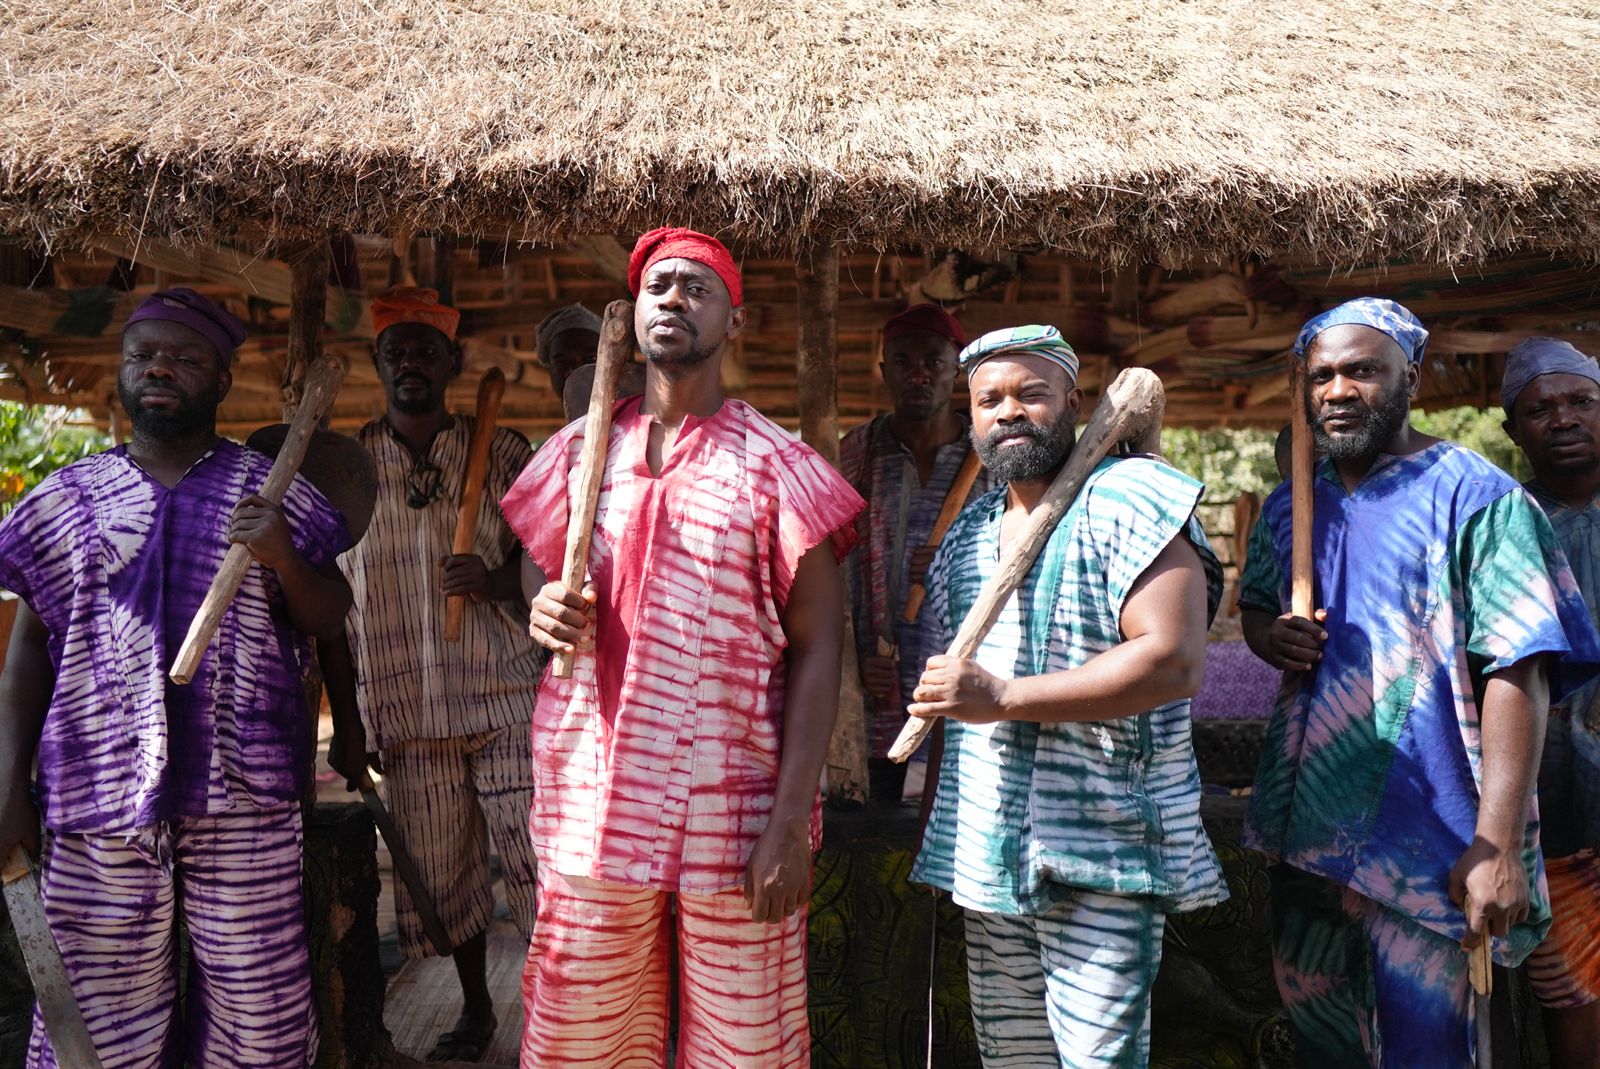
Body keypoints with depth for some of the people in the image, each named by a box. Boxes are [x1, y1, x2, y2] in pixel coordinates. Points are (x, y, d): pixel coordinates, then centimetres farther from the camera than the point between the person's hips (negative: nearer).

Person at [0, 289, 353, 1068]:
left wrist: (284, 558, -12)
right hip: (97, 794, 1)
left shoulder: (271, 493, 5)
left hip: (244, 796, -1)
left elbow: (329, 620, 8)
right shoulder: (65, 500, 10)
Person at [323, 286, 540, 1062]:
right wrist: (347, 722, 5)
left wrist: (496, 578, -17)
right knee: (442, 875, 12)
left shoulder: (502, 452, 3)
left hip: (505, 699, -2)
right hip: (407, 715, 2)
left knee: (537, 864, -4)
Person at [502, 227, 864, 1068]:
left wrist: (791, 822, -13)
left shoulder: (775, 466, -4)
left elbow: (816, 649, -6)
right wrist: (544, 613, -5)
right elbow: (535, 573, 21)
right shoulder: (576, 452, 8)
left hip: (734, 814, -3)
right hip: (592, 802, 3)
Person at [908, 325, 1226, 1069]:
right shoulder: (969, 530, 13)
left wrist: (1003, 697, -23)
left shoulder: (1131, 500, -9)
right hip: (984, 852, 7)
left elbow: (1173, 661, -20)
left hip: (1101, 853, -6)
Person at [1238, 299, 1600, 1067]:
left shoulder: (1472, 496, -12)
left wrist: (1497, 846, -24)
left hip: (1424, 844, -6)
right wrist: (1270, 635, -4)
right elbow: (1253, 603, 22)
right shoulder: (1291, 505, 9)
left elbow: (1517, 673, -18)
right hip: (1306, 824, 6)